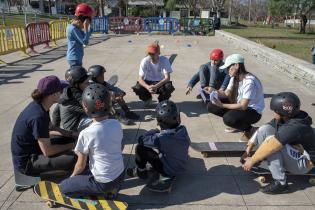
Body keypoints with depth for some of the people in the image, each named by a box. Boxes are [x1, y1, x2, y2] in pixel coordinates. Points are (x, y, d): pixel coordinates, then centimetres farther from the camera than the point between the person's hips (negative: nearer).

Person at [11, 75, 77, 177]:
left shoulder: (38, 105, -2)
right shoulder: (38, 116, -28)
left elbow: (46, 130, 13)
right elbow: (47, 151, -25)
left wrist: (69, 134, 2)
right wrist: (71, 145, -12)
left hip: (32, 149, 10)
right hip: (26, 162, -10)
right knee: (73, 159, -25)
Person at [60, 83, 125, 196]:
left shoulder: (86, 134, -21)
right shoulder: (116, 124, -7)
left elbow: (81, 165, -8)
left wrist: (72, 176, 16)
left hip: (103, 182, -6)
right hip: (120, 175, 7)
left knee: (63, 187, 12)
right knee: (85, 171, 29)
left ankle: (103, 191, 1)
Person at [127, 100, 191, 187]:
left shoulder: (160, 138, -33)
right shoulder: (183, 130, -18)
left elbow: (141, 140, -18)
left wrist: (154, 131, -2)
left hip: (168, 171, -6)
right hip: (183, 166, 6)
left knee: (140, 147, -9)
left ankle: (141, 171, 16)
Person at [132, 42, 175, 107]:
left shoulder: (164, 60, -19)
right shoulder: (145, 61, -16)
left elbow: (167, 77, -26)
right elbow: (140, 78, -18)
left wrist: (156, 86, -42)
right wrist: (148, 87, -39)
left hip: (161, 83, -1)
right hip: (148, 82, 1)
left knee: (168, 88, -34)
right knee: (137, 88, -28)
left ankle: (162, 101, 3)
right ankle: (147, 99, 10)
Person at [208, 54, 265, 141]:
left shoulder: (249, 82, -27)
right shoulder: (234, 78, -1)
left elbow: (243, 106, -29)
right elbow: (226, 93, -3)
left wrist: (222, 105, -32)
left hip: (253, 111, -8)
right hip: (240, 106, 8)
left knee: (228, 118, -35)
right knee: (211, 106, -6)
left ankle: (250, 130, -6)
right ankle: (235, 123, 8)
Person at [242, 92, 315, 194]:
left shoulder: (295, 127, -33)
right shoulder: (281, 119, -9)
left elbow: (270, 147, -34)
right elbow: (261, 132, -4)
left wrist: (252, 161, -24)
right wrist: (248, 151, -7)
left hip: (303, 163, -8)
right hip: (291, 152, 8)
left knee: (271, 139, -31)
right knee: (264, 129, -7)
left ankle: (280, 182, -23)